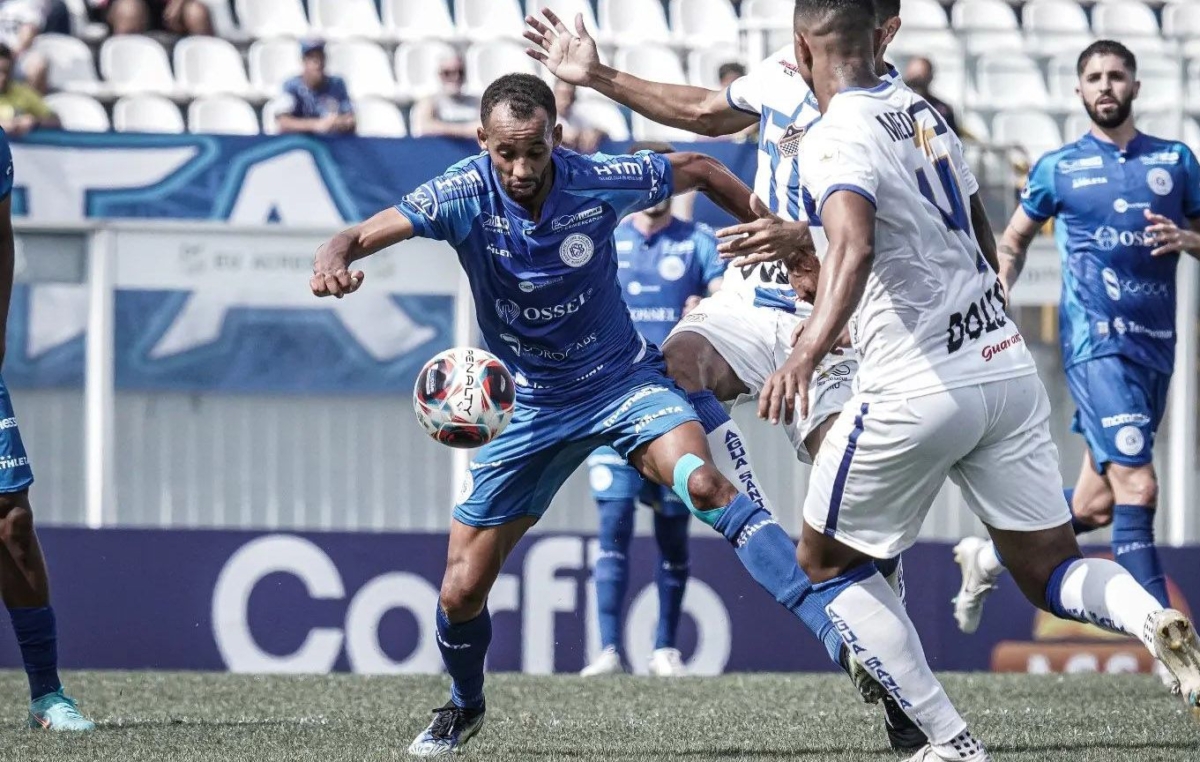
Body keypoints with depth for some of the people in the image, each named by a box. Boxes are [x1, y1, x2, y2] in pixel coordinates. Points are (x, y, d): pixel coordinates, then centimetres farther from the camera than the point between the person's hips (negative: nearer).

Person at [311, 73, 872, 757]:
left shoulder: (599, 184, -19)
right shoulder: (466, 194, -19)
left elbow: (700, 171, 0)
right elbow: (363, 236, -28)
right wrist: (335, 258, -52)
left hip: (624, 379, -2)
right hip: (529, 402, 2)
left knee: (703, 481, -33)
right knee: (462, 591, 2)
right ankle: (465, 705, 35)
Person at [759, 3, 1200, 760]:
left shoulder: (837, 138, -11)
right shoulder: (924, 112, 13)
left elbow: (855, 248, -31)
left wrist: (808, 352, -45)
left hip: (920, 387, -7)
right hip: (1010, 369, 7)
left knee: (826, 562, 13)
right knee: (1051, 569, 11)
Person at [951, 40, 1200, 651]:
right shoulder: (1058, 168, 5)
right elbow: (1013, 240, 17)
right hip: (1095, 342, -4)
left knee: (1095, 505, 9)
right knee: (1137, 484, -17)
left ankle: (991, 556, 33)